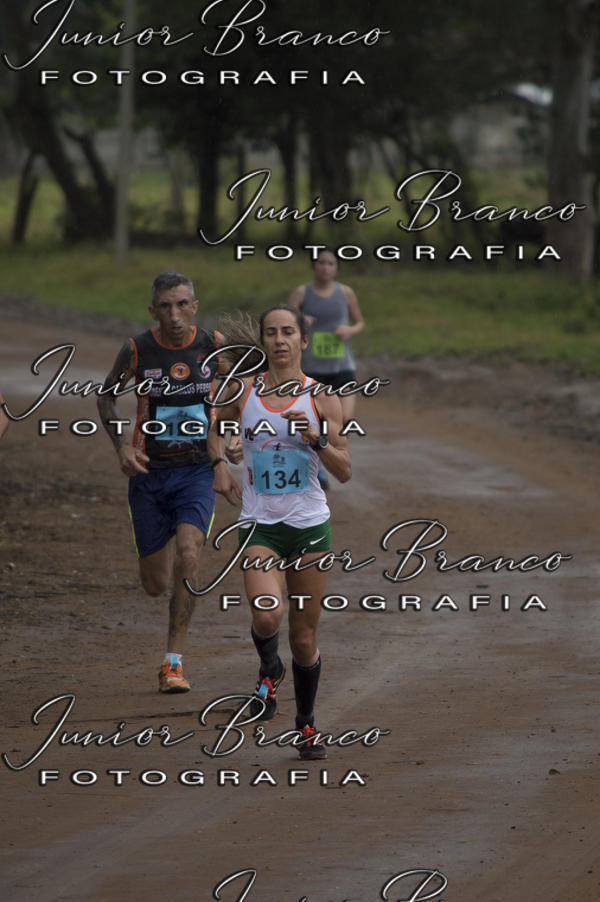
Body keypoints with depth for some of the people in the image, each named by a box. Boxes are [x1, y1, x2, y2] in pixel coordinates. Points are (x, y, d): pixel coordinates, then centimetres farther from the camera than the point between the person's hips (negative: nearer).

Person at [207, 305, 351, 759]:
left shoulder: (322, 399, -3)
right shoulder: (243, 392, 1)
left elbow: (344, 471, -4)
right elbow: (217, 427, 23)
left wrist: (315, 438, -19)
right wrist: (219, 463, 9)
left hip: (310, 524, 0)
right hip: (259, 525, 0)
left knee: (304, 637, 6)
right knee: (267, 615, -24)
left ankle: (306, 724, 27)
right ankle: (270, 670, 10)